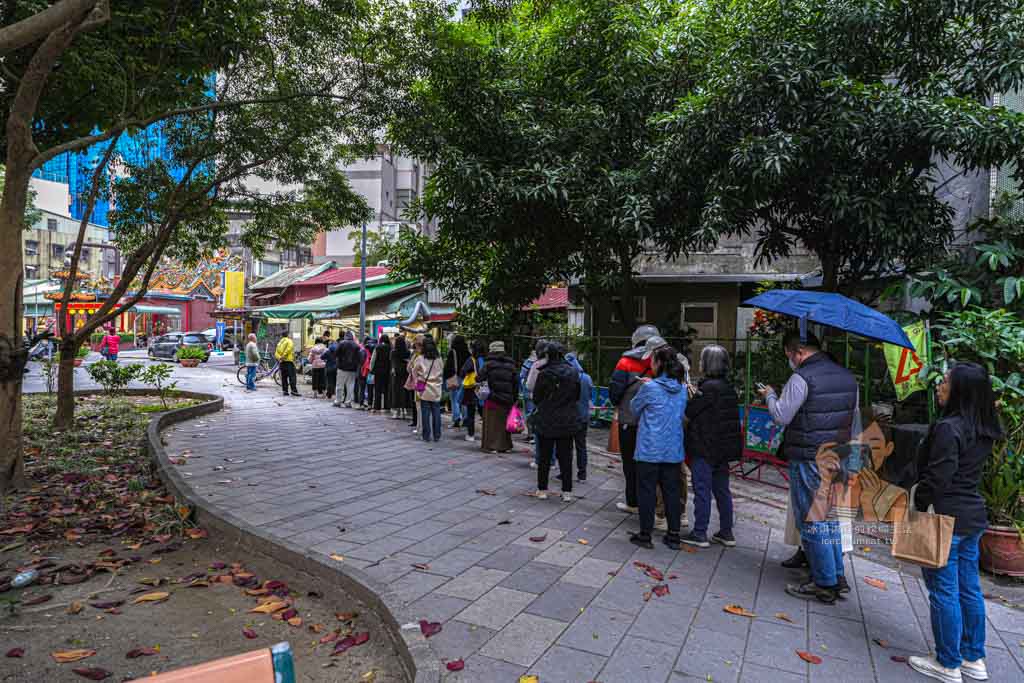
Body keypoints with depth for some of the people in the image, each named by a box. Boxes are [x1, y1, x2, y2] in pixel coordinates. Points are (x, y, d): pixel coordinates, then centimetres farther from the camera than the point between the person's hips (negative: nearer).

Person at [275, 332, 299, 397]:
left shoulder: (279, 343, 20)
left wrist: (279, 358, -5)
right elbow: (289, 348, -19)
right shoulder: (289, 341, 2)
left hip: (282, 362, 6)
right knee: (292, 376, -8)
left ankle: (285, 390, 5)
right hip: (289, 361, -6)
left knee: (284, 377, 8)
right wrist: (284, 355, -15)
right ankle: (294, 390, -16)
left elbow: (276, 353, 9)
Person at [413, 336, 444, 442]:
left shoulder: (420, 359, -7)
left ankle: (426, 435, 9)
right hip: (436, 390, 2)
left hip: (424, 390, -1)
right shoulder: (439, 359, -2)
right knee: (436, 413, 7)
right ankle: (437, 436, 10)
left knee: (425, 413, 5)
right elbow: (442, 370, 5)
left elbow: (414, 372, -1)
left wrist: (417, 382, 12)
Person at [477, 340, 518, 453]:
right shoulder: (510, 365, 9)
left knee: (492, 422, 4)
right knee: (504, 422, 14)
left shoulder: (489, 363, -5)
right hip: (507, 399, 4)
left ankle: (492, 446, 3)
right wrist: (514, 399, 14)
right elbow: (516, 383, 9)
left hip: (493, 398, -4)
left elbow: (479, 378, -9)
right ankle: (505, 446, 19)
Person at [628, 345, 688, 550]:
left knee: (646, 491, 5)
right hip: (673, 450, 5)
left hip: (650, 450, -5)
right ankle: (674, 535, 20)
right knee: (671, 491, 13)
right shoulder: (682, 389, 4)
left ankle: (645, 535, 13)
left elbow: (634, 407, 0)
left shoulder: (650, 388, -14)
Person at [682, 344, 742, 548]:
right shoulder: (728, 387, 9)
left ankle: (699, 534, 7)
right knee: (722, 489, 15)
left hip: (704, 447, -8)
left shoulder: (709, 387, -18)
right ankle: (726, 533, 23)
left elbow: (688, 414, -14)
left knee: (702, 490, 0)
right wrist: (695, 394, 11)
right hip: (724, 448, 8)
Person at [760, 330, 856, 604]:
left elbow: (782, 417, -14)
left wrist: (770, 395, 3)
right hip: (837, 458, 8)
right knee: (830, 516, 19)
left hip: (809, 460, -8)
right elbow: (853, 416, 15)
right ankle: (838, 577, 26)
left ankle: (824, 584, 11)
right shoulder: (847, 376, 8)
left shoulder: (802, 378, -17)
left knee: (812, 520, 3)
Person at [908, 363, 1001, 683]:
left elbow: (936, 479, -21)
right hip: (973, 515, 9)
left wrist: (916, 508, -9)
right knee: (969, 589, 18)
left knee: (944, 592, 3)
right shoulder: (983, 431, 7)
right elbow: (968, 473, 12)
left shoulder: (948, 428, -20)